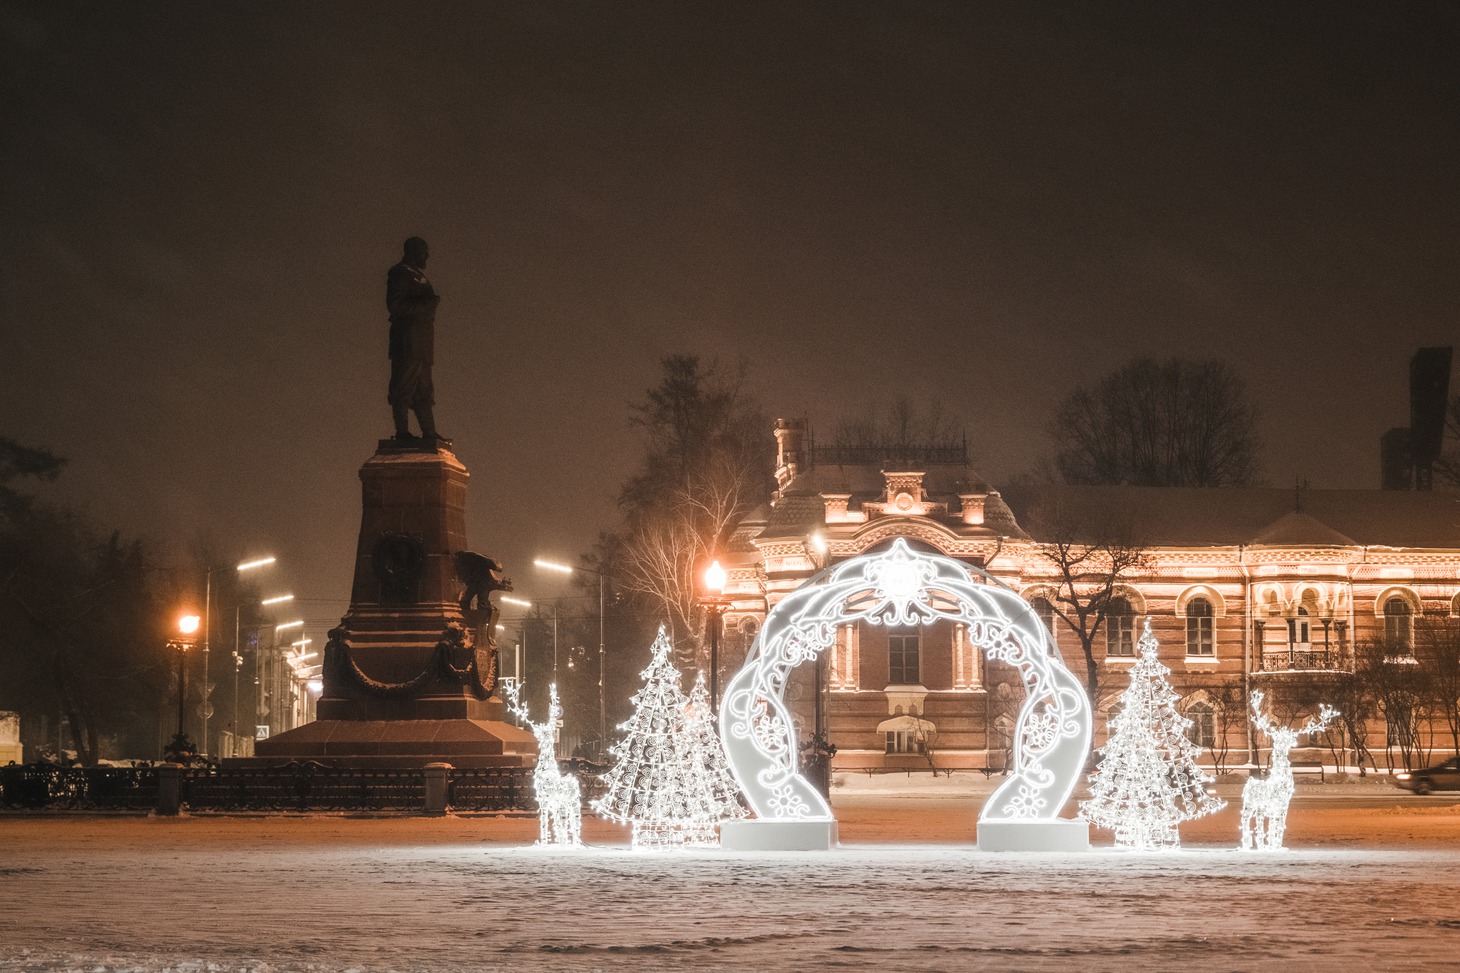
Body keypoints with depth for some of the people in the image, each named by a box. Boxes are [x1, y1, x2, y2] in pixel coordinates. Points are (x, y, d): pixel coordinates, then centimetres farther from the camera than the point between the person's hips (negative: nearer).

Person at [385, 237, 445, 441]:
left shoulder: (418, 276, 23)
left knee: (423, 390, 9)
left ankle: (429, 432, 10)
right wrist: (424, 305, -16)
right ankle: (402, 431, -11)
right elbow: (395, 305, -14)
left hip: (421, 341, 10)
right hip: (408, 339, -10)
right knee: (404, 386, -10)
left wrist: (431, 302, 9)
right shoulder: (400, 274, -5)